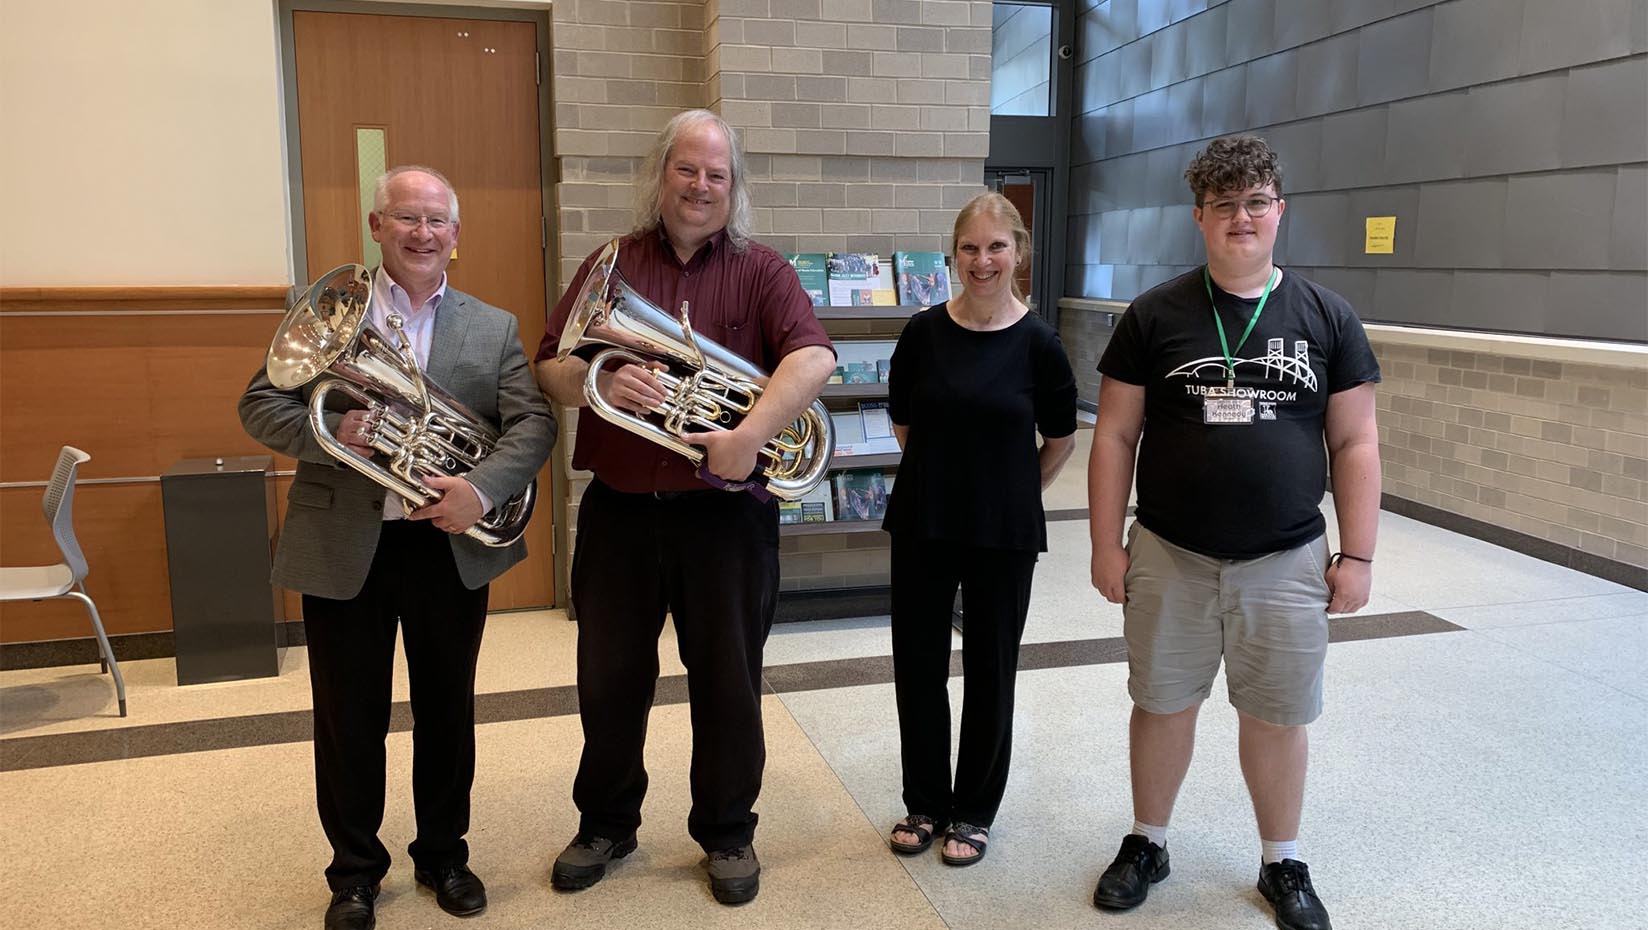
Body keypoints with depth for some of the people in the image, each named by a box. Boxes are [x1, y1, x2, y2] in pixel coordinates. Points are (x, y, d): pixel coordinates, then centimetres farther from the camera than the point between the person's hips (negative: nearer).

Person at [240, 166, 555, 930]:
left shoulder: (494, 327, 5)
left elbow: (534, 421, -3)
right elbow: (259, 404, -2)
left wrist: (484, 487, -21)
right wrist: (328, 433, -22)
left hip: (451, 545, 1)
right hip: (343, 546, -1)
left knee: (447, 711, 14)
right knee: (349, 720, 10)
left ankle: (443, 855, 33)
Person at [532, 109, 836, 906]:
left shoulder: (760, 271, 0)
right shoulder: (610, 264, 7)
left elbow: (813, 358, -15)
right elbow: (548, 370, 2)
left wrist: (750, 434, -28)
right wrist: (598, 381, -19)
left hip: (725, 513, -2)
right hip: (620, 511, 2)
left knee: (728, 684, 10)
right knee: (610, 681, 14)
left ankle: (727, 833, 29)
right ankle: (606, 825, 35)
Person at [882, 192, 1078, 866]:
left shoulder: (1038, 343, -8)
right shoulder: (924, 332, -3)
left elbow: (1061, 440, 3)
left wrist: (1013, 490, 7)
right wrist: (943, 475, 10)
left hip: (1005, 534, -2)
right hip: (923, 526, 2)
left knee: (990, 671, 10)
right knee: (917, 665, 10)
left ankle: (975, 810, 27)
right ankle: (925, 803, 29)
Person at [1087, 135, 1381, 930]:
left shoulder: (1326, 318, 1)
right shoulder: (1155, 315, -2)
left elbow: (1354, 443, 3)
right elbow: (1115, 435, -1)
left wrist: (1356, 553, -1)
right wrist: (1106, 544, -3)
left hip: (1285, 563, 1)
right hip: (1169, 559, 0)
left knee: (1276, 717, 12)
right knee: (1163, 705, 13)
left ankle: (1282, 863, 32)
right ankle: (1147, 842, 33)